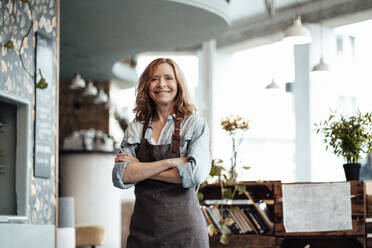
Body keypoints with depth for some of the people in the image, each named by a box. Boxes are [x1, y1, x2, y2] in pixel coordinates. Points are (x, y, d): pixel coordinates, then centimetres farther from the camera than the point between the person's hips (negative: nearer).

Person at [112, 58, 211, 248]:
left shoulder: (195, 125, 0)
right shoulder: (135, 129, 8)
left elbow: (196, 173, -15)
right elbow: (120, 177, -5)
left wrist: (140, 168, -8)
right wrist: (169, 163, -14)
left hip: (184, 229, -2)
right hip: (143, 231, 2)